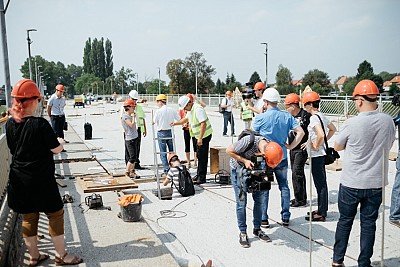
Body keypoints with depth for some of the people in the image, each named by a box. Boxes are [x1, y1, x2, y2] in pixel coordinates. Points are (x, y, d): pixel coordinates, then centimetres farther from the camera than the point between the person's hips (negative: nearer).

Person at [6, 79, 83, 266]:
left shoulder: (10, 124, -1)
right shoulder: (40, 124, -20)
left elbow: (13, 149, 11)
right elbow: (56, 149, -12)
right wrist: (60, 141, 9)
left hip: (19, 181, 6)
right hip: (41, 180, -6)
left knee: (28, 218, 17)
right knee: (55, 214, 9)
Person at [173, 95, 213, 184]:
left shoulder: (198, 109, -22)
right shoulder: (190, 110, 9)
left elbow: (203, 124, -29)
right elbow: (186, 119, 28)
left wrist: (200, 138, -31)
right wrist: (176, 123, 18)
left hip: (205, 135, -10)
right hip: (199, 136, 10)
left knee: (202, 157, -5)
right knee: (199, 155, 17)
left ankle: (202, 178, 3)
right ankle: (199, 175, 29)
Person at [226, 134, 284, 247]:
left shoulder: (271, 147, -21)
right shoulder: (248, 142, -37)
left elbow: (266, 164, 0)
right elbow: (229, 151, -23)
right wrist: (245, 161, -29)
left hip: (254, 169, 5)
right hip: (239, 169, -5)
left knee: (260, 199, 5)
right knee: (241, 202, -4)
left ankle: (257, 229, 21)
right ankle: (243, 233, 8)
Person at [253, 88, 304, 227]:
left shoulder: (260, 117, -11)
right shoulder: (287, 116, -1)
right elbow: (301, 132, -5)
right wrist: (290, 146, 0)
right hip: (282, 157, 3)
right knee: (284, 186, 14)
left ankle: (263, 219, 12)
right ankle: (285, 217, 20)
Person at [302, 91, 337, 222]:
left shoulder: (314, 118, -18)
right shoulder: (322, 115, 10)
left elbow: (320, 135, -32)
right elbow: (333, 129, 22)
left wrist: (317, 146, -16)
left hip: (316, 155, -10)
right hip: (322, 153, 10)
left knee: (320, 183, -2)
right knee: (321, 182, 16)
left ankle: (321, 214, 7)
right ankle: (322, 209, 28)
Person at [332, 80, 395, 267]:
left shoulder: (351, 123, -17)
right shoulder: (388, 121, -6)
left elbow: (337, 147, -1)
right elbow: (388, 146, 12)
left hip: (351, 183, -2)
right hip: (376, 183, 2)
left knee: (345, 221, 13)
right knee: (368, 224, 12)